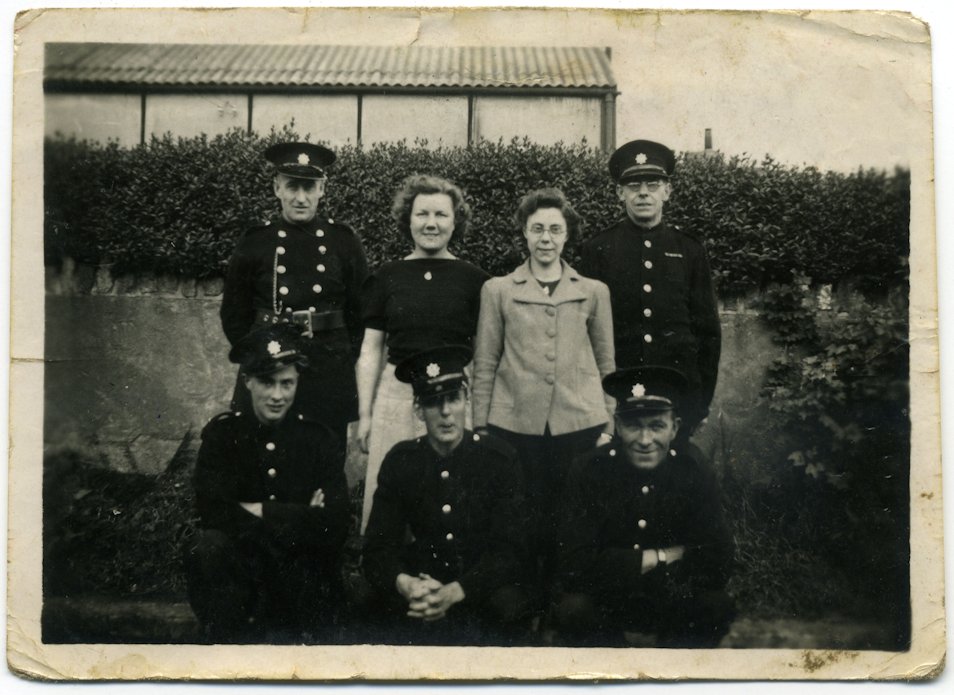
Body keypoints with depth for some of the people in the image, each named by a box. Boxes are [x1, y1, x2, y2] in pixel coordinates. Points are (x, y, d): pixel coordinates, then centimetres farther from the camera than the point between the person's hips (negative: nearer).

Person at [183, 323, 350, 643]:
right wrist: (297, 519, -18)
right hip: (240, 567, 1)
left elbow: (336, 522, -12)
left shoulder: (317, 438, -1)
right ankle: (230, 642, -12)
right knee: (207, 547, -28)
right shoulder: (223, 433, -1)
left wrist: (260, 511, -16)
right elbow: (213, 511, -16)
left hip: (306, 584, 0)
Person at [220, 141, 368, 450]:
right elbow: (234, 315, 9)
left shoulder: (344, 241, 2)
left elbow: (360, 312, 8)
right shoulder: (254, 243, 1)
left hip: (330, 377, 1)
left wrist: (347, 360, 4)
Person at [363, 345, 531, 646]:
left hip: (483, 586, -2)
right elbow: (378, 548, -5)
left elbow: (508, 550, -13)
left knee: (508, 604, -33)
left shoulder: (498, 458, -8)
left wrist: (454, 593, -30)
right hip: (423, 578, 2)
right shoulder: (400, 462, -2)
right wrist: (405, 584, -29)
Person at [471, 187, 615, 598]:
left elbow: (607, 364, 12)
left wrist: (609, 426, 8)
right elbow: (484, 364, 7)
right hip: (515, 423, -1)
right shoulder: (498, 290, 7)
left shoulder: (594, 292, 10)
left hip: (579, 423, 1)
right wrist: (480, 427, 4)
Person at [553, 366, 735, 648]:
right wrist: (662, 557, -19)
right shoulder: (590, 471, -15)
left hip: (673, 604, 2)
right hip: (604, 603, -2)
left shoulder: (696, 477, -10)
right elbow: (575, 566, -21)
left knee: (718, 607, -26)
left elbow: (717, 566, -17)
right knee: (573, 611, -32)